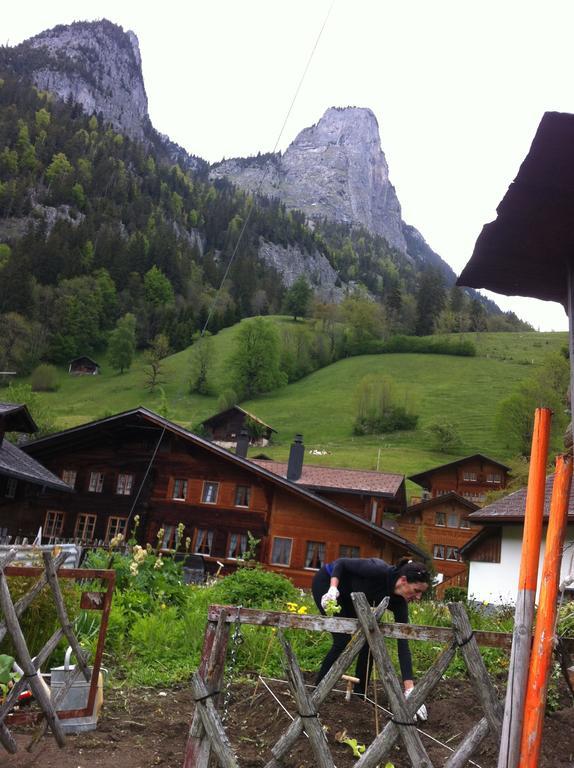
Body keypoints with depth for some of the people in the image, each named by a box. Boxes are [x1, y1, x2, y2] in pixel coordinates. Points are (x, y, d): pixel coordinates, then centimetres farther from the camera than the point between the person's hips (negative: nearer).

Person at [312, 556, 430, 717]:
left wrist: (409, 689, -21)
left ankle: (359, 695, 13)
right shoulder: (379, 571, -35)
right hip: (327, 581, -7)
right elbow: (341, 562, -23)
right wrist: (333, 589, -39)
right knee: (344, 640, -14)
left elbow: (403, 644, -17)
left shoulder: (398, 601, -15)